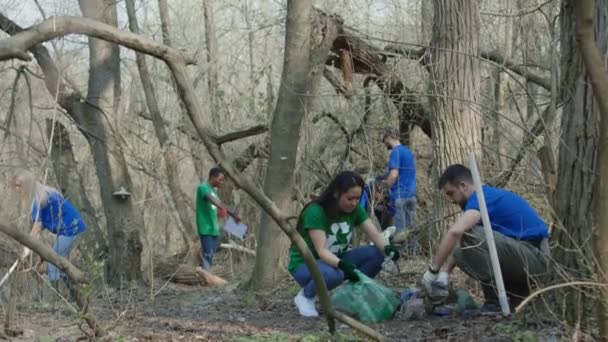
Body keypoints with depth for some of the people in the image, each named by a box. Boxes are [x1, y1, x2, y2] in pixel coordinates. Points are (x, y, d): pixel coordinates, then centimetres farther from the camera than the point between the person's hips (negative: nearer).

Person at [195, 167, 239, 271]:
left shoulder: (214, 190, 15)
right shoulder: (203, 187, -12)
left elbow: (218, 204, 33)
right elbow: (210, 199, -34)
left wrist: (232, 214, 43)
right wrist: (221, 208, -52)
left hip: (214, 228, 9)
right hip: (206, 228, -9)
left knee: (211, 254, 9)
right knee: (208, 254, -15)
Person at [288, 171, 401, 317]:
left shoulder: (355, 209, -6)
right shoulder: (315, 211, -25)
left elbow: (374, 235, -14)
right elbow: (322, 251, -31)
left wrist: (387, 248, -36)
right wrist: (341, 264, -50)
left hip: (336, 260, 6)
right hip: (305, 264, -6)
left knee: (377, 253, -19)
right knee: (332, 274, -41)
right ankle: (305, 297, -9)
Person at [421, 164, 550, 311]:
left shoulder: (482, 196, -14)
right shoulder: (486, 196, 17)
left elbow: (455, 232, -32)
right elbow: (460, 242, 21)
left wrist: (433, 269, -23)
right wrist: (445, 271, 9)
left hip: (534, 258, -10)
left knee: (470, 236, -21)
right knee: (462, 255, 14)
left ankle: (497, 301, -14)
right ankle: (518, 293, 13)